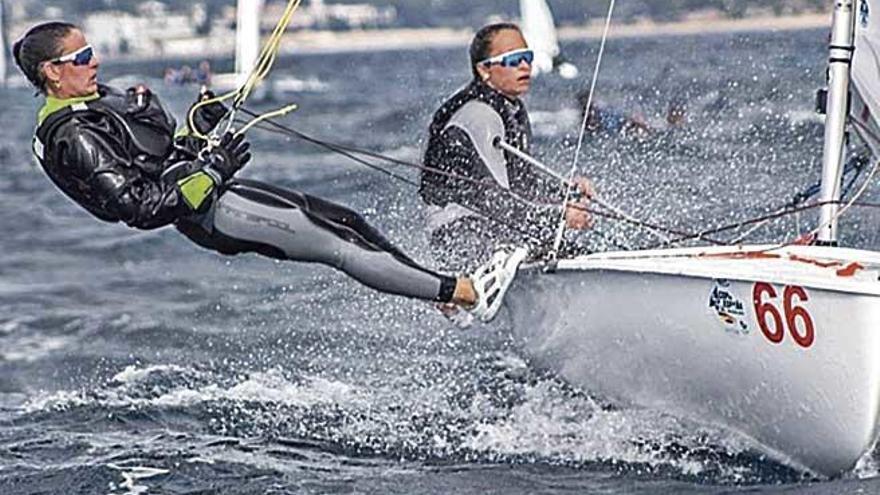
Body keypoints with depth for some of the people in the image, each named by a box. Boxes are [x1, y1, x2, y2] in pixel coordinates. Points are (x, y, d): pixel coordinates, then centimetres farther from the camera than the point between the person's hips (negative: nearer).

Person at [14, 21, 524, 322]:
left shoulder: (96, 101, 15)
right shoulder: (70, 136, -15)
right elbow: (136, 205, -22)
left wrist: (197, 131, 7)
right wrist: (212, 170, -20)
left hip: (216, 192, 10)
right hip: (208, 215, -10)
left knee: (347, 221, 5)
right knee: (335, 245, -14)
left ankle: (441, 291, 8)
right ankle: (465, 292, -16)